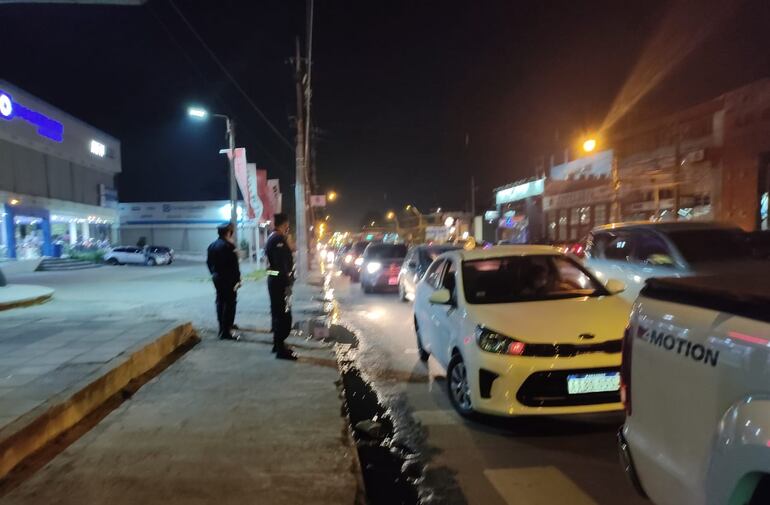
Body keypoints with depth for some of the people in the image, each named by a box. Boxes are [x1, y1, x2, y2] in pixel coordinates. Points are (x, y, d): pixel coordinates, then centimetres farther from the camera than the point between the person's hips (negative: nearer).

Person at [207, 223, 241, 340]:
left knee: (220, 302, 17)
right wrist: (237, 279, -13)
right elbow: (234, 264, -20)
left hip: (217, 277, 9)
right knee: (229, 303, -4)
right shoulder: (228, 246, -18)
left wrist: (214, 273, 20)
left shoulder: (212, 245, 9)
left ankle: (223, 327, 27)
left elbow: (209, 262, 13)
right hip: (228, 279, -9)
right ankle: (226, 332, -4)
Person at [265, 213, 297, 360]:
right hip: (279, 281, -11)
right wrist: (287, 284, -22)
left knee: (278, 312, 18)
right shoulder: (278, 239, -17)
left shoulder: (272, 238, 15)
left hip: (274, 279, 11)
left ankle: (278, 344, 29)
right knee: (284, 315, -6)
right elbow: (282, 264, -22)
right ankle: (281, 349, -1)